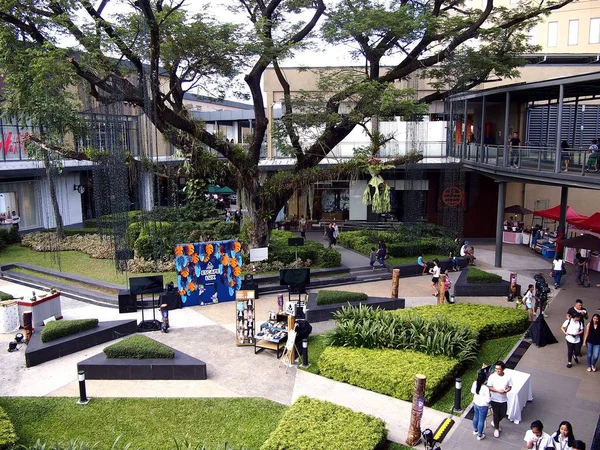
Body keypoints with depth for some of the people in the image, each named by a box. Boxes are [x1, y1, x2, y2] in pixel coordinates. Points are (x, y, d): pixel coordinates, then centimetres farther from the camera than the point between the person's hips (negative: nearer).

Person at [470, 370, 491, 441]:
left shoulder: (475, 383, -16)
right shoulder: (486, 388, -34)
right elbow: (488, 400, -25)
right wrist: (490, 395, -6)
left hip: (475, 403, 6)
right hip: (483, 406, -6)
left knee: (476, 417, 28)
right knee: (481, 420, 15)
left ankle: (475, 430, 50)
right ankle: (479, 435, 33)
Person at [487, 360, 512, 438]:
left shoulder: (508, 377, -13)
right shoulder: (492, 376, -18)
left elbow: (510, 387, -2)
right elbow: (489, 387, -12)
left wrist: (506, 391, -23)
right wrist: (498, 391, -27)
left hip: (503, 399, 2)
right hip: (494, 399, -2)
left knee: (503, 414, 17)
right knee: (496, 414, 10)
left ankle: (495, 423, 46)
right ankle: (496, 428, 33)